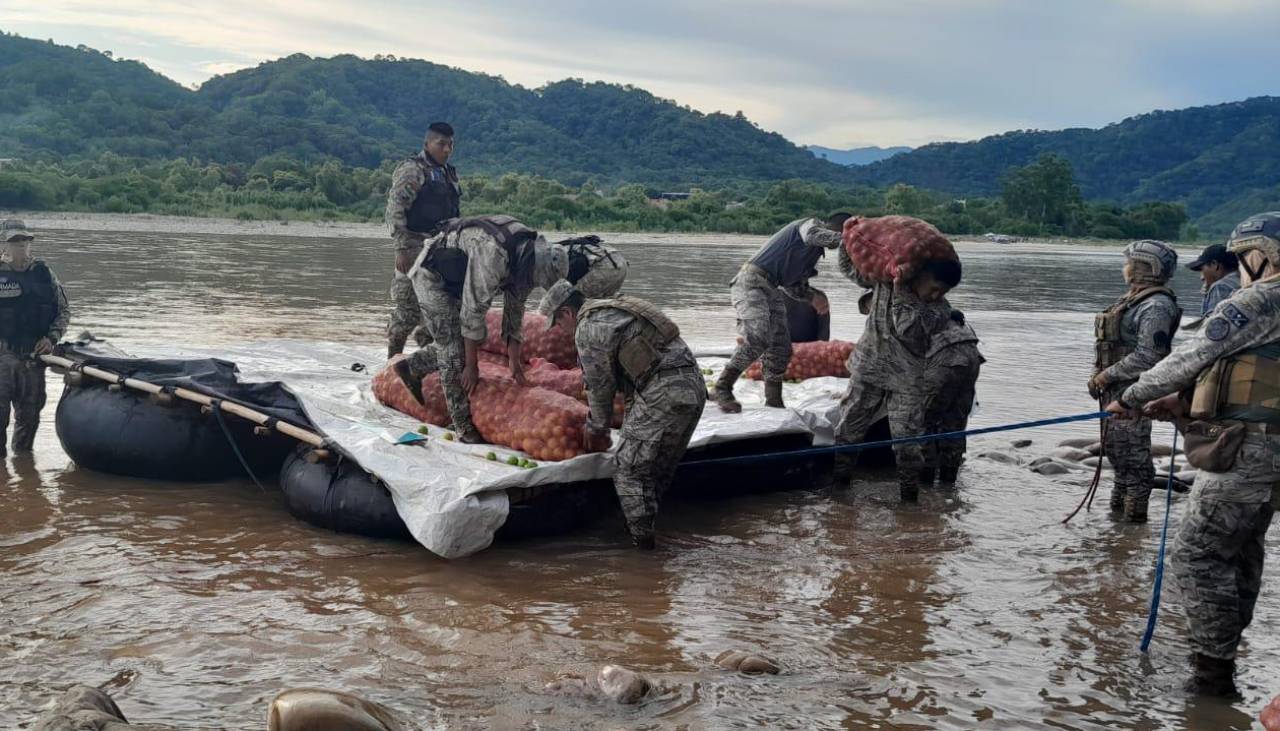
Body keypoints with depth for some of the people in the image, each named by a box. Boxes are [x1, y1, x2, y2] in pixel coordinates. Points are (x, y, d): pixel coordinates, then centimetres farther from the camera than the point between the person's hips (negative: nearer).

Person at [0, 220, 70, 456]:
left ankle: (22, 454, 28)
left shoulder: (43, 273, 7)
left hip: (34, 355, 3)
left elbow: (64, 310, 10)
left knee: (29, 413, 12)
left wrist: (51, 338, -2)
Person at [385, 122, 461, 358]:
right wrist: (401, 248, -21)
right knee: (409, 305, -5)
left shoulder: (449, 173, 17)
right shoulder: (412, 170, -8)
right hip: (415, 248, -8)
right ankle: (393, 356, 7)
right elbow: (395, 209, -15)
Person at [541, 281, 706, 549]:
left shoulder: (587, 328, -3)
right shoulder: (616, 309, 26)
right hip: (695, 385, 9)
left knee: (630, 468, 2)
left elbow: (600, 385, 1)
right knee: (661, 467, 19)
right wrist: (594, 424, 32)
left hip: (664, 393, -9)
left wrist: (598, 428, 18)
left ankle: (641, 537, 8)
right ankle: (644, 524, 27)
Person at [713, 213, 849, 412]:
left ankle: (774, 403, 10)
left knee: (781, 348, 4)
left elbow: (793, 285, 22)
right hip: (751, 281, -10)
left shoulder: (816, 252, 25)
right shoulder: (811, 224, -1)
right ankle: (722, 389, -17)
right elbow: (812, 235, -27)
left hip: (771, 290, 10)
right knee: (757, 338, -23)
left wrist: (813, 297, 7)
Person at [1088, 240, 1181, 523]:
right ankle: (1119, 503, 30)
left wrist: (1107, 375, -19)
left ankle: (1135, 511, 6)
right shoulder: (1133, 298, 13)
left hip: (1134, 388, -10)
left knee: (1131, 449, -3)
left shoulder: (1156, 306, -18)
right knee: (1115, 446, 18)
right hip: (1117, 387, 10)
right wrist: (1099, 375, 9)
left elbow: (1147, 356, -23)